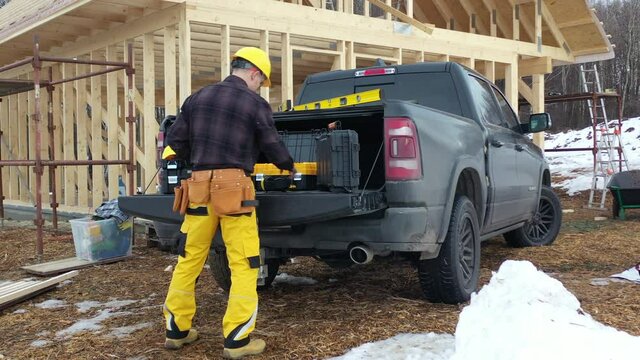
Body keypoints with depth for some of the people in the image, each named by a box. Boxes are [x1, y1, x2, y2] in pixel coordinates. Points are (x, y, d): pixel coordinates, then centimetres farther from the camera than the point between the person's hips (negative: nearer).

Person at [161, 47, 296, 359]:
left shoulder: (197, 98, 13)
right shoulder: (256, 105, 0)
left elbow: (175, 143, 13)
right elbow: (273, 147, 7)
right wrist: (290, 168, 27)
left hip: (199, 186, 5)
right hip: (234, 187, -5)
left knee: (188, 260, 14)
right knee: (244, 265, 1)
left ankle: (177, 330, 24)